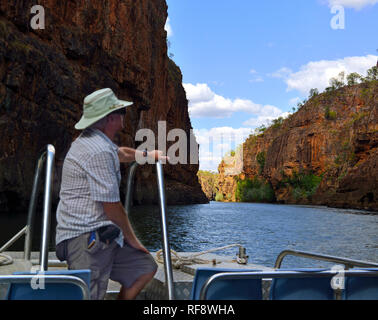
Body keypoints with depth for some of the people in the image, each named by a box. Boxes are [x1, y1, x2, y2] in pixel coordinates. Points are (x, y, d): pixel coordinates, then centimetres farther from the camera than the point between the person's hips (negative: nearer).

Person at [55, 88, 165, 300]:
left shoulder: (95, 142, 16)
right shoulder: (99, 152, -18)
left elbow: (121, 153, 40)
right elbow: (111, 205, -17)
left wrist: (148, 154, 51)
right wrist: (132, 238, -4)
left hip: (102, 235, 10)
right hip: (87, 238, -10)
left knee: (146, 268, 11)